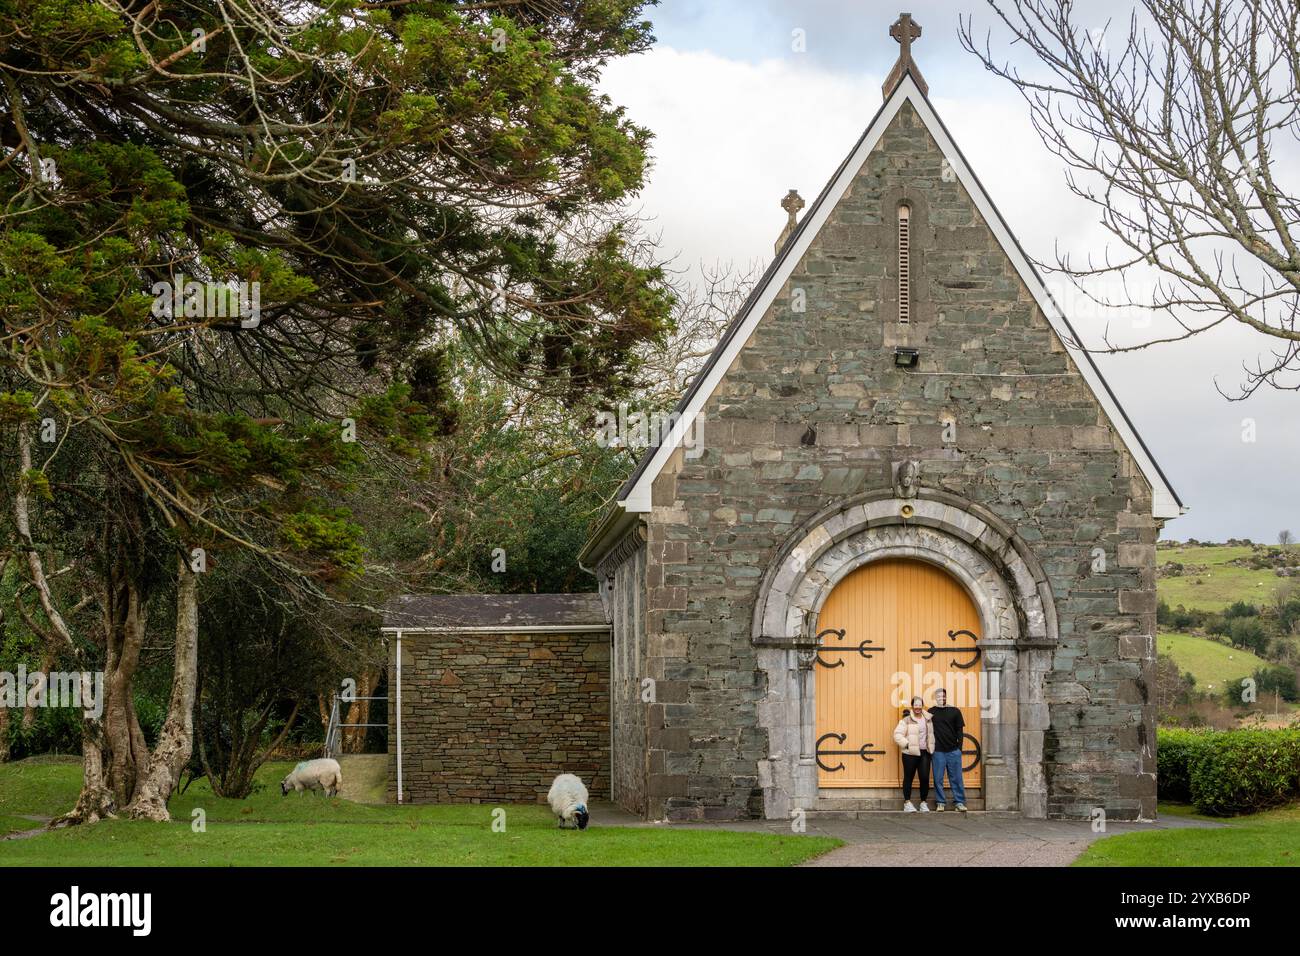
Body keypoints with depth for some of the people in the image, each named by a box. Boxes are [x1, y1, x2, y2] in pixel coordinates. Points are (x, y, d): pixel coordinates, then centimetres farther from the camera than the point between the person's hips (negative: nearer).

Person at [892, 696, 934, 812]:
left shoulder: (928, 718, 10)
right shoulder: (907, 720, -5)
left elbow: (931, 733, 24)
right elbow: (897, 734, -9)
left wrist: (931, 746, 12)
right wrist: (906, 744, -15)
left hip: (925, 753, 4)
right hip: (910, 753, -4)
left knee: (925, 778, -1)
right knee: (908, 777, 4)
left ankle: (923, 803, 10)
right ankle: (907, 803, 11)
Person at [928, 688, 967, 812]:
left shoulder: (955, 711, 5)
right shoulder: (931, 712, 4)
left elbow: (959, 730, 6)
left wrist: (959, 747, 0)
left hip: (953, 750, 0)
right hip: (938, 751, 0)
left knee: (956, 778, 2)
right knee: (938, 779, 2)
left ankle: (960, 802, 6)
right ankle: (940, 802, 9)